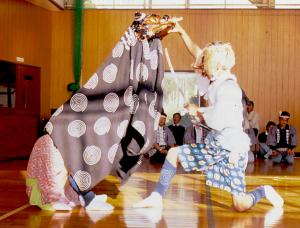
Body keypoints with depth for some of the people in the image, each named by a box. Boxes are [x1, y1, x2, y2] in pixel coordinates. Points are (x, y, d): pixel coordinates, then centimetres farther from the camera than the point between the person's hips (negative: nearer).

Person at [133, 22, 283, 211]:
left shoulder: (227, 87, -21)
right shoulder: (217, 79, 5)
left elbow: (218, 120, -29)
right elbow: (197, 52, 14)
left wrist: (198, 112, -11)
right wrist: (181, 31, 12)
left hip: (231, 148, -9)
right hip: (214, 145, 9)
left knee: (241, 206, -9)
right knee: (173, 153, 9)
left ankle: (264, 192, 22)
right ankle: (157, 197, 15)